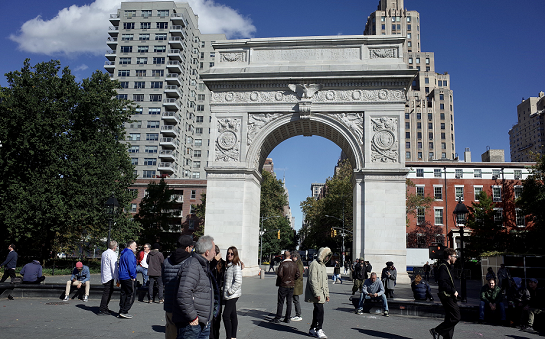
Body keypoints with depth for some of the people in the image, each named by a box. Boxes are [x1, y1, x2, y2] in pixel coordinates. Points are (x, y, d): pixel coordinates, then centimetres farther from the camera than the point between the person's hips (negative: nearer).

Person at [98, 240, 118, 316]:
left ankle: (105, 308, 24)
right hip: (109, 276, -9)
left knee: (109, 292, 17)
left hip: (104, 276, 9)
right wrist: (117, 278, -12)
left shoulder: (104, 253, 14)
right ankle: (102, 310, -3)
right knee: (107, 293, -5)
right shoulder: (112, 254, -14)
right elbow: (114, 267, -16)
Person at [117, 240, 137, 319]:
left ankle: (121, 312, 16)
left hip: (122, 277, 10)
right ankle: (124, 312, -5)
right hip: (128, 278, -10)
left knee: (123, 294, 12)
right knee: (131, 295, -4)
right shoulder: (130, 254, -14)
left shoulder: (123, 253, 19)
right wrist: (133, 276, -12)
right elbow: (131, 266, -20)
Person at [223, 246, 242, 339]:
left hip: (233, 295, -8)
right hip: (228, 296, 8)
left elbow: (238, 282, -21)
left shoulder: (236, 266, -13)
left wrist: (230, 291, -17)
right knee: (232, 316, 12)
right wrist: (225, 291, 14)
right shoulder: (228, 265, 14)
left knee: (226, 316, -11)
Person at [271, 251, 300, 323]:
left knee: (280, 302, 1)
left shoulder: (283, 264, -12)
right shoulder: (294, 264, 4)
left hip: (283, 285, -4)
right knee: (289, 302, 9)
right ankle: (287, 318, 12)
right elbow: (297, 275, 5)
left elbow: (279, 274, -20)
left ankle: (277, 318, 5)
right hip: (291, 285, 5)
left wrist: (282, 280, -2)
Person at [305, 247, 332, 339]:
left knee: (317, 311, 11)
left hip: (321, 294, 9)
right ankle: (319, 330, -4)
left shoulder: (323, 265, 18)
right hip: (316, 294, -9)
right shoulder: (314, 264, -12)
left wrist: (327, 294, 18)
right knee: (319, 311, -12)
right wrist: (317, 294, -19)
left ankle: (312, 329, 19)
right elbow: (312, 280, -17)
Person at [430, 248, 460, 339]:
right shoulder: (443, 267, -13)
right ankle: (437, 331, -6)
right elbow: (442, 282, -22)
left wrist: (454, 291, 12)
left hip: (449, 296, 11)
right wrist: (453, 291, -18)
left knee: (450, 318, 11)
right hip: (446, 296, -11)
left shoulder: (447, 266, 19)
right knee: (456, 317, -12)